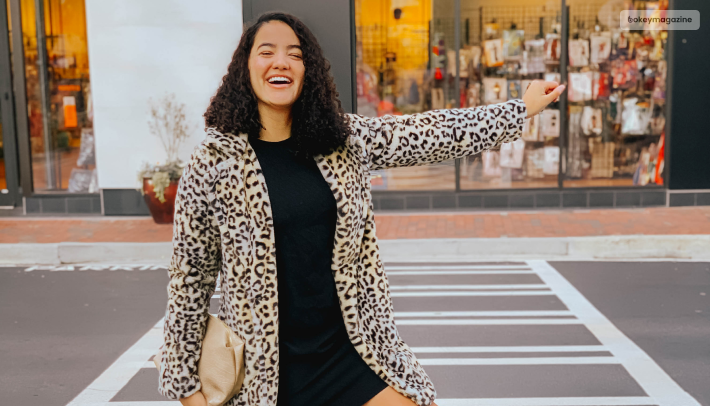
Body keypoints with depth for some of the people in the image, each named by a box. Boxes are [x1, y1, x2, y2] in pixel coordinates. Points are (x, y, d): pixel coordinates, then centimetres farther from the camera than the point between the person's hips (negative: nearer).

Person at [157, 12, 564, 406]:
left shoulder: (345, 138, 1)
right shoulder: (214, 161, -8)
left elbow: (430, 134, 6)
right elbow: (191, 274, -2)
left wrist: (522, 108, 9)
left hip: (353, 348, 3)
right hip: (267, 368, -2)